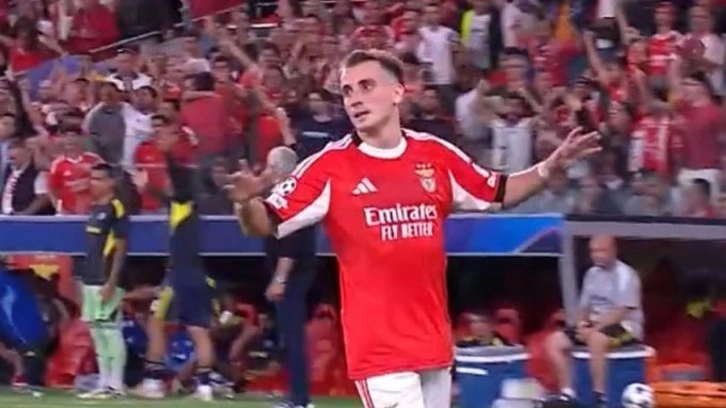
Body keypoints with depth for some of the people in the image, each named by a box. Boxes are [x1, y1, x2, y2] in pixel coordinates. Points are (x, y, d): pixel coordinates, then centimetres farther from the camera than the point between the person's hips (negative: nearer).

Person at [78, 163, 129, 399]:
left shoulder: (116, 209, -10)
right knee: (97, 331, 10)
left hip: (106, 281, -10)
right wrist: (84, 277, 18)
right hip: (91, 280, 10)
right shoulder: (94, 209, 16)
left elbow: (120, 247, -14)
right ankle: (104, 384, 15)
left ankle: (115, 385, -8)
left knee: (111, 330, -9)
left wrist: (112, 282, -19)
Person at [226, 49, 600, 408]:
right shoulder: (330, 166, -7)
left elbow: (499, 195, 18)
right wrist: (247, 203, -31)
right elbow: (265, 225, -9)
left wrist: (550, 167, 5)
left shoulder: (436, 155, 5)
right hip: (378, 343, -5)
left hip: (433, 341, 5)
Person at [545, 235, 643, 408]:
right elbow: (585, 307, 17)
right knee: (555, 340, -7)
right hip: (595, 326, 8)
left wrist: (594, 329, -22)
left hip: (623, 327, -8)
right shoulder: (592, 273, 12)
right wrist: (582, 323, -5)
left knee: (596, 338, -40)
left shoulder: (624, 274, -11)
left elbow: (621, 313, -18)